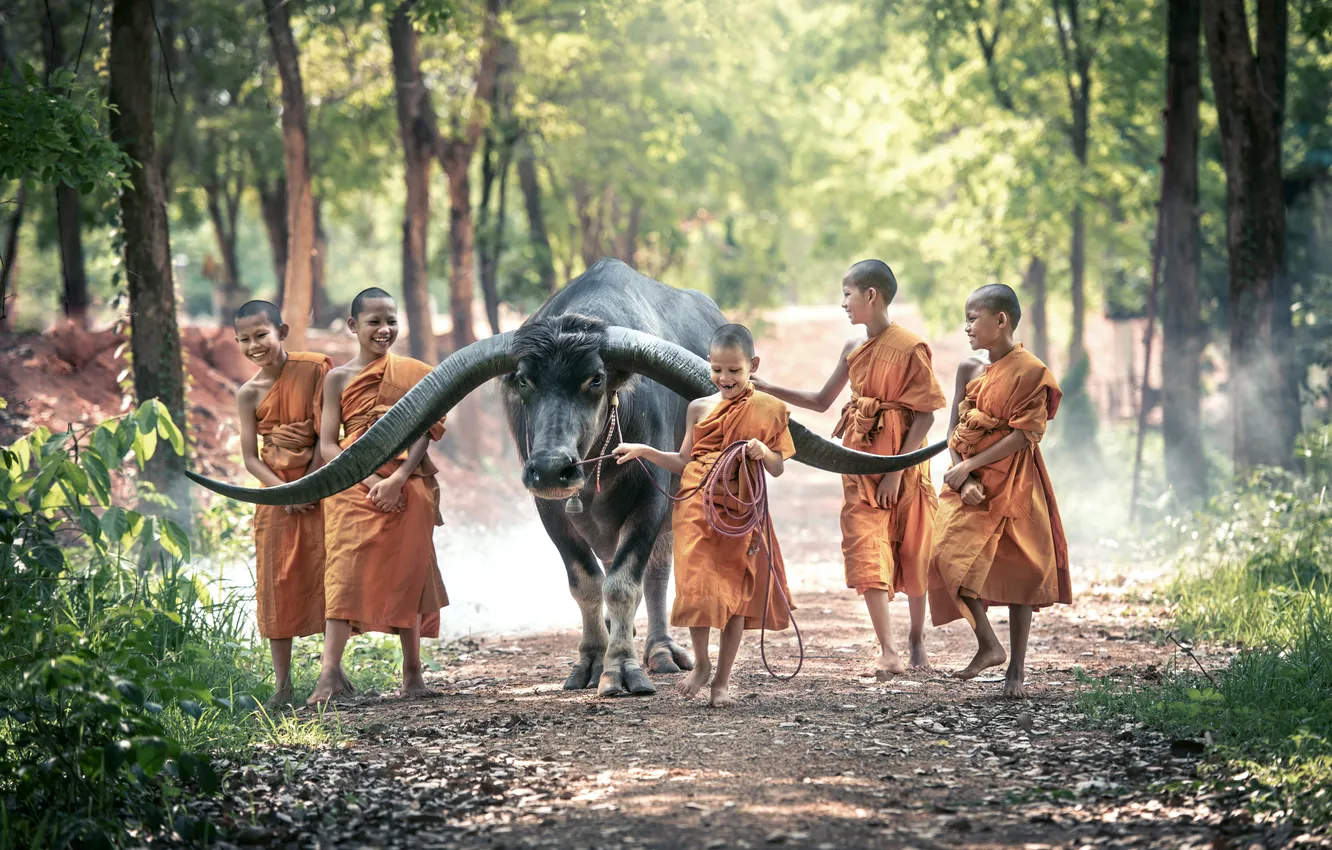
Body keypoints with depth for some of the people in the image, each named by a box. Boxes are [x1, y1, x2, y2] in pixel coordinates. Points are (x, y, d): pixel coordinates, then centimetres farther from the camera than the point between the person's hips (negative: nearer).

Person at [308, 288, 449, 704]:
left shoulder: (412, 374, 8)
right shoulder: (338, 378, 6)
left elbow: (422, 433, 1)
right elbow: (328, 446, 0)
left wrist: (397, 479, -15)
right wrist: (371, 481, -13)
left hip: (405, 491, 1)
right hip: (352, 487, -1)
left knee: (405, 575, 4)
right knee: (345, 570, -13)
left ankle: (412, 671, 14)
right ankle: (330, 673, -20)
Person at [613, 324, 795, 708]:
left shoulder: (766, 409, 2)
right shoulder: (699, 408, 9)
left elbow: (778, 468, 5)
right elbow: (684, 463, 15)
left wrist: (764, 453, -16)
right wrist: (644, 451, 4)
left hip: (740, 513, -1)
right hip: (696, 509, 1)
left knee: (736, 591, 3)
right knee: (696, 586, -9)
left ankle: (723, 679, 15)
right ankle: (701, 664, 15)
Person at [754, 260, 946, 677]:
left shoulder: (910, 348, -12)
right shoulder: (853, 349, 8)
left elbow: (925, 415, -13)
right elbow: (821, 401, 19)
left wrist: (897, 471, -16)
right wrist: (768, 388, 9)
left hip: (903, 462, -5)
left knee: (911, 552, 7)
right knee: (867, 553, -6)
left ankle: (917, 639, 26)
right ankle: (888, 653, -9)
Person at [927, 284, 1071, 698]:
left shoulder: (1028, 372, -10)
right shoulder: (970, 369, 7)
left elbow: (1024, 434, -15)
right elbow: (955, 431, 5)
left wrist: (970, 465, -17)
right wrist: (964, 478, -11)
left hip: (1013, 483, -5)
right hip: (970, 482, 5)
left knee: (1017, 570, 0)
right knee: (951, 555, -12)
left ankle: (1017, 670, 8)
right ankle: (988, 645, 0)